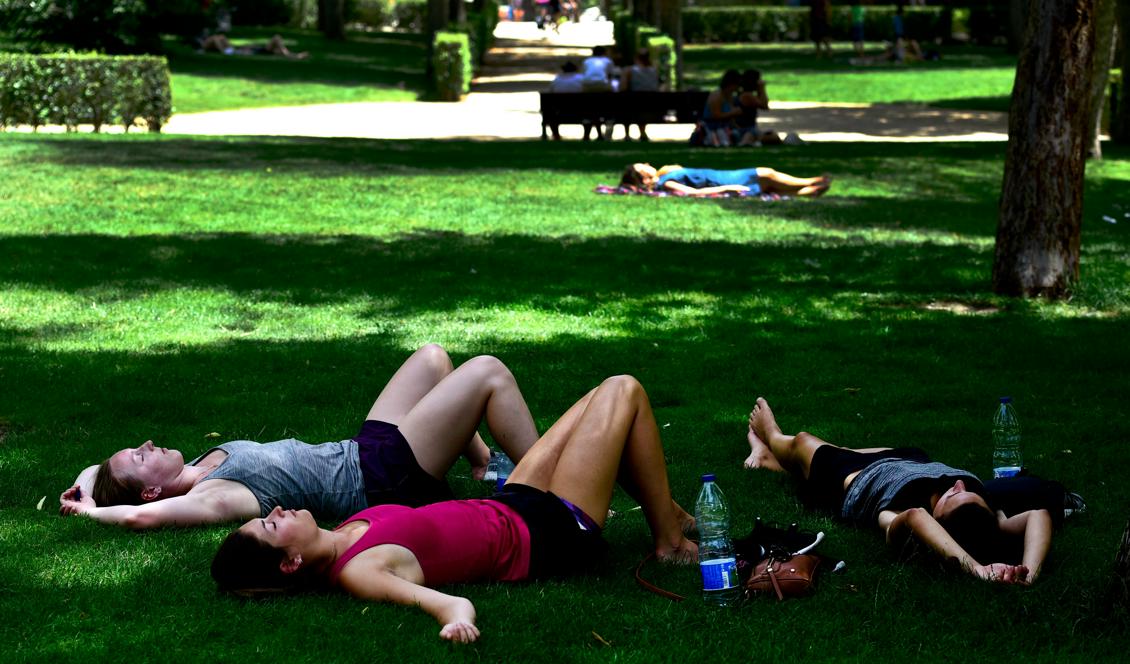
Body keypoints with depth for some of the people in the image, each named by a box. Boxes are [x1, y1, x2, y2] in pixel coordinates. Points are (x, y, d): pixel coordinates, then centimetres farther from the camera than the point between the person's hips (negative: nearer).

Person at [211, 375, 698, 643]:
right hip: (554, 535, -9)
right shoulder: (359, 572, -34)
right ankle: (670, 540, 17)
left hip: (508, 508, 9)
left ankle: (667, 512, 38)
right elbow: (451, 602, -51)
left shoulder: (338, 540, -9)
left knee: (608, 394, 21)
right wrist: (455, 616, -73)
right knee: (624, 392, 2)